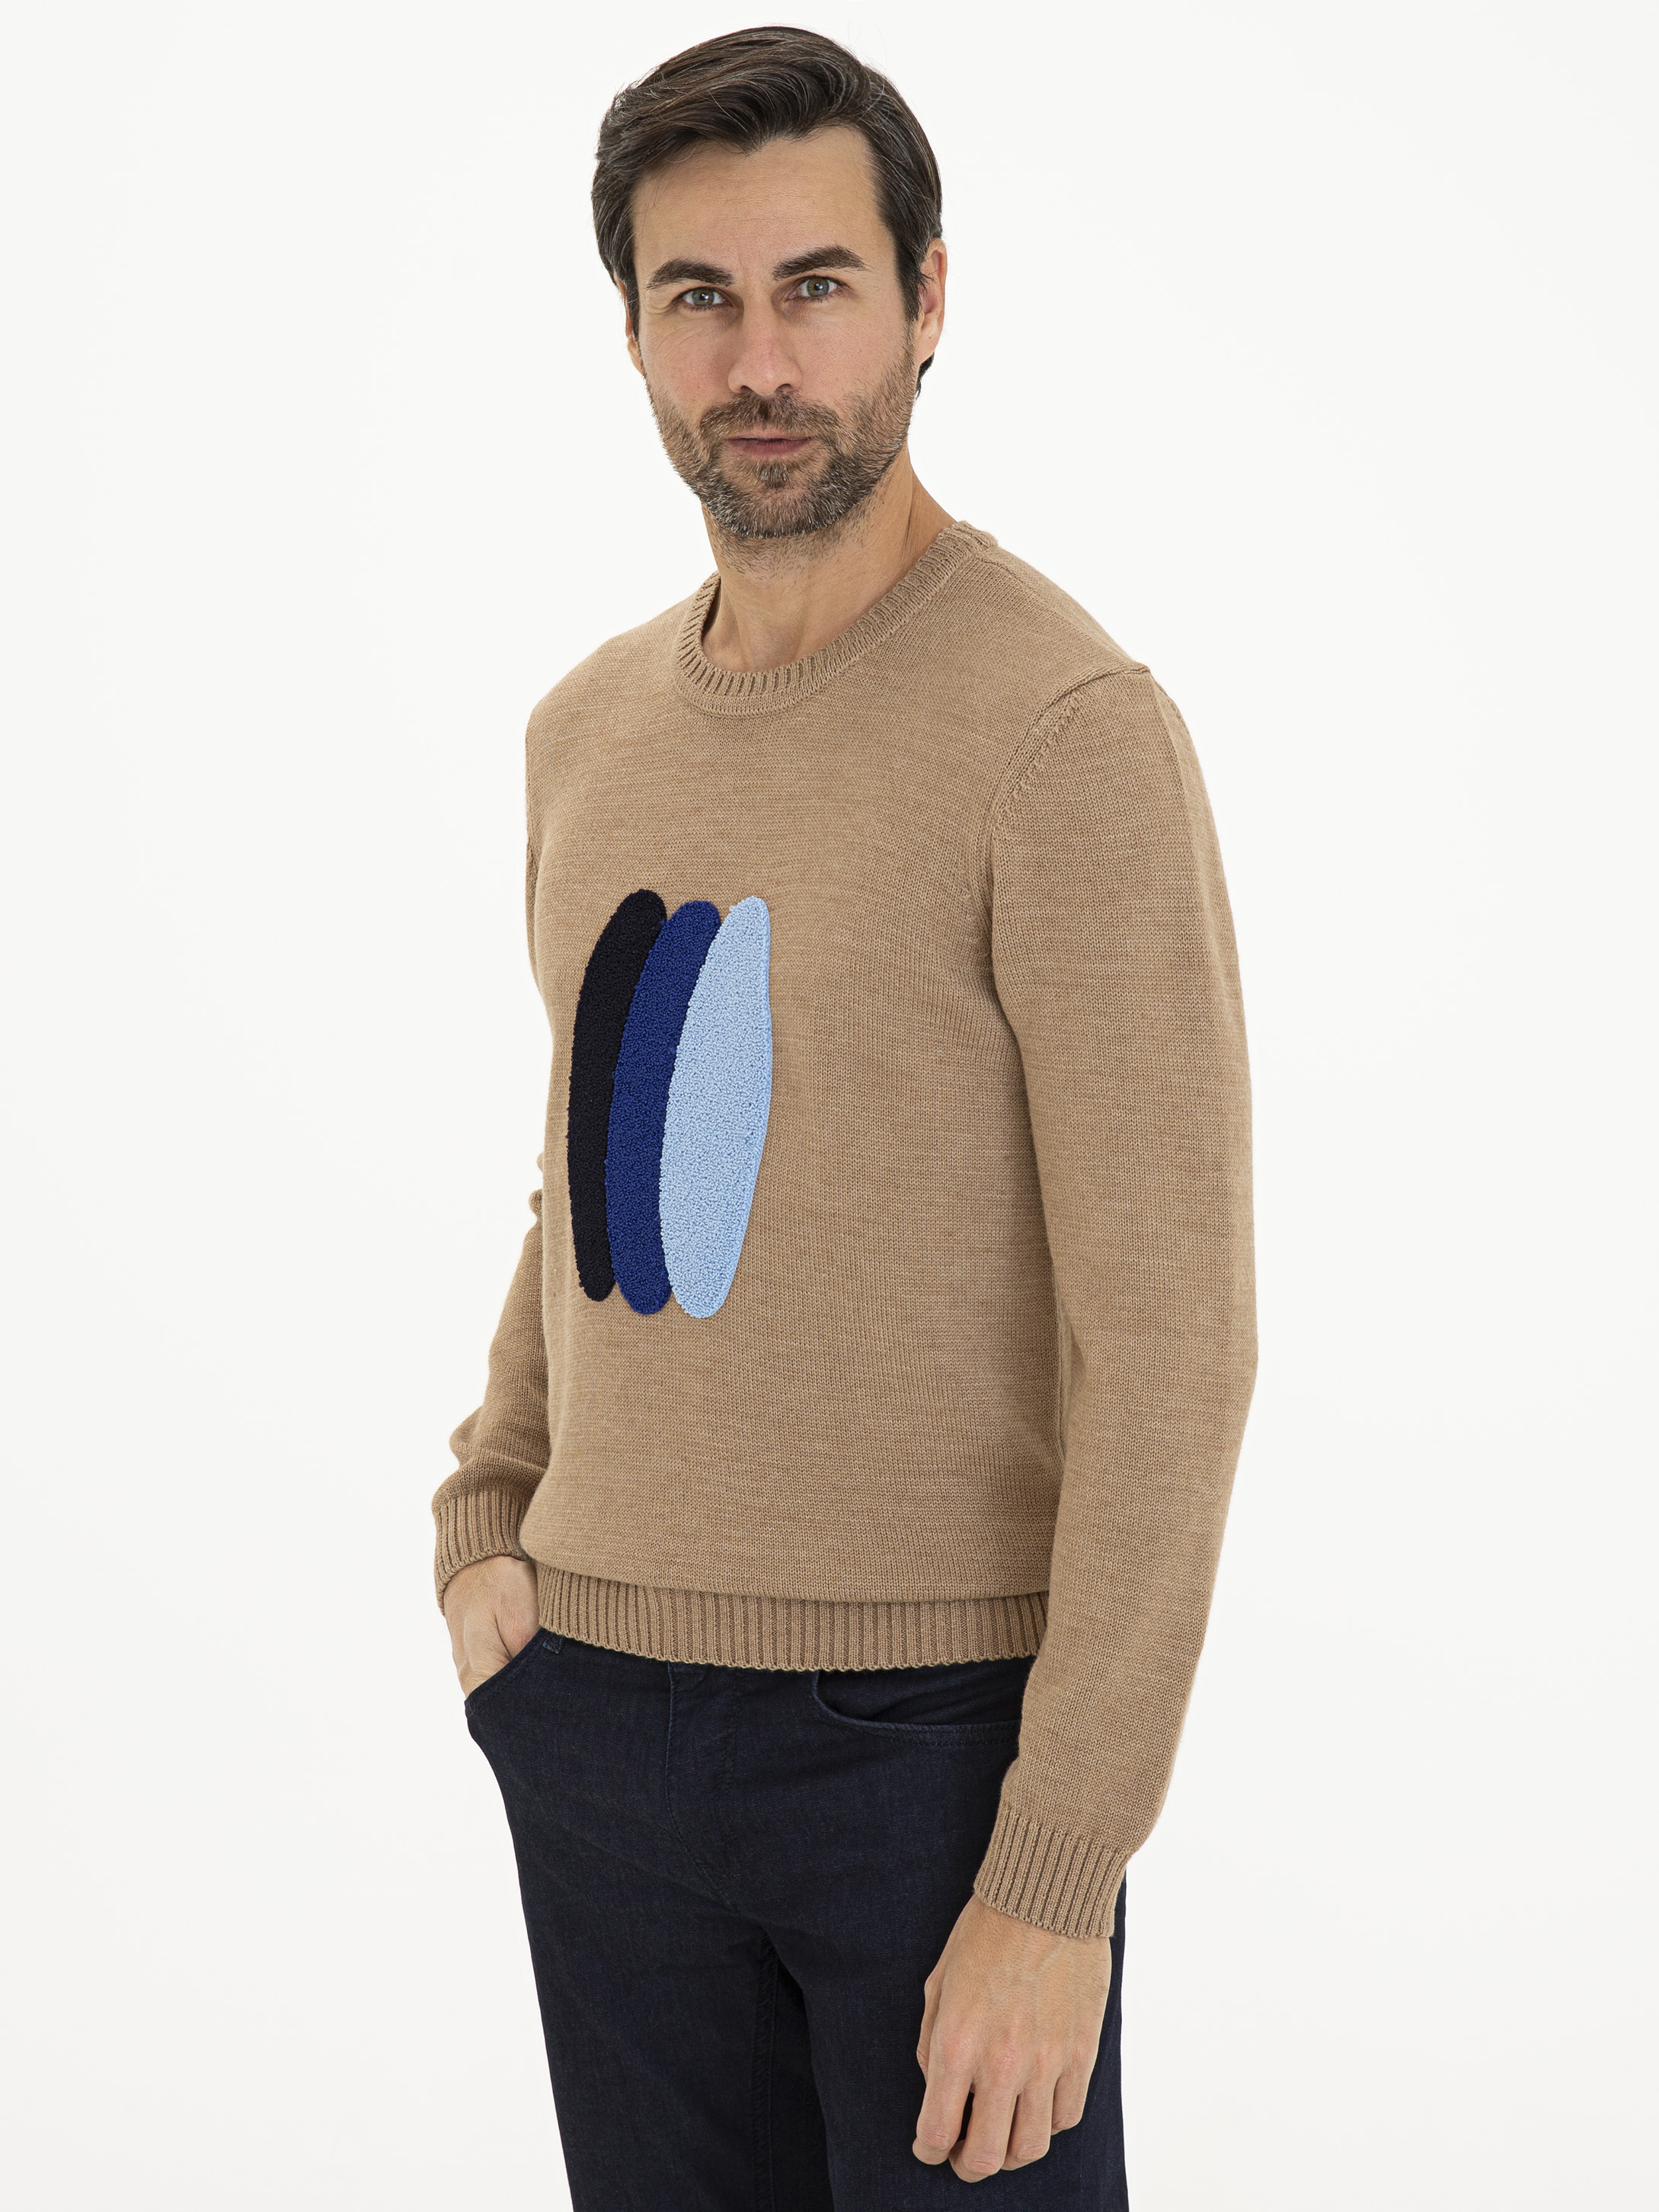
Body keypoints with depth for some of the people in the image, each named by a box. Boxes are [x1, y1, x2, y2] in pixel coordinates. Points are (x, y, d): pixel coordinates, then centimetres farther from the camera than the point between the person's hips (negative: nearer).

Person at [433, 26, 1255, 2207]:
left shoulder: (1069, 733, -14)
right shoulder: (591, 727, 8)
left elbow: (1171, 1345, -16)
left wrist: (1061, 1875, -18)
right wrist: (487, 1521, 8)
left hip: (936, 1721, -6)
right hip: (598, 1701, 6)